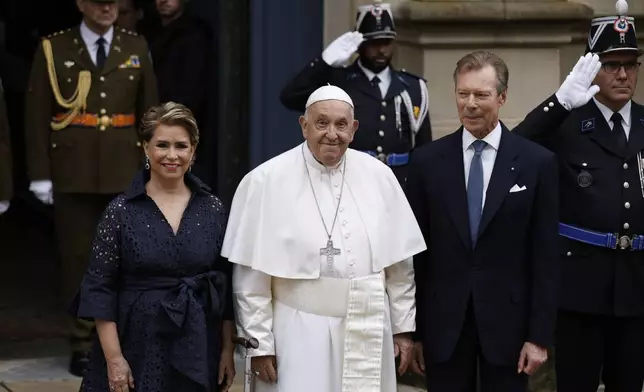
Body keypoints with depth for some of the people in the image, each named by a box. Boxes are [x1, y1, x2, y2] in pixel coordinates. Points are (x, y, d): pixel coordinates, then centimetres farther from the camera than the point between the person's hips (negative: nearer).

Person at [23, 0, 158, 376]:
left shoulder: (136, 47, 8)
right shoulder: (53, 49, 2)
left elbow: (150, 111, 10)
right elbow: (36, 116, 1)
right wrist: (40, 175, -3)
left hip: (125, 171, 2)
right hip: (73, 172, -1)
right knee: (79, 257, 2)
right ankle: (83, 342, 12)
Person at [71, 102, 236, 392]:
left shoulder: (212, 210, 3)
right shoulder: (121, 211, -4)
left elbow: (227, 286, 7)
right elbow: (101, 289, -5)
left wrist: (228, 350, 4)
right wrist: (113, 358, -10)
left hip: (197, 350, 2)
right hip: (138, 348, -2)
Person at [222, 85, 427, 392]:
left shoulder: (379, 177, 3)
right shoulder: (266, 181, -7)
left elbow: (399, 263, 10)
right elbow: (252, 274, -5)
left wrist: (403, 327, 10)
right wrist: (259, 342, -5)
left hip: (369, 335, 3)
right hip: (299, 337, -3)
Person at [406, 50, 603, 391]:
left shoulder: (537, 162, -2)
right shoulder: (427, 161, 2)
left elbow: (545, 257, -2)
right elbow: (415, 251, 4)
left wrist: (540, 335, -5)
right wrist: (412, 330, 2)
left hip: (507, 320, -1)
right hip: (443, 323, 1)